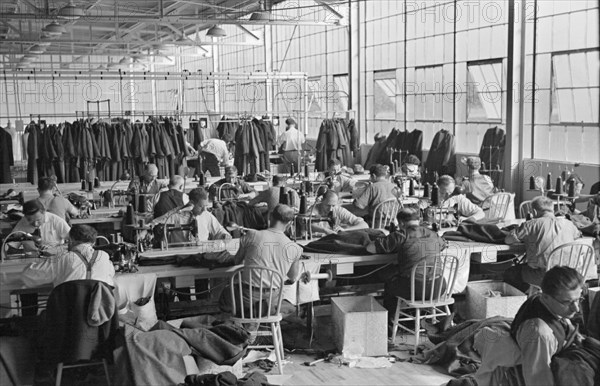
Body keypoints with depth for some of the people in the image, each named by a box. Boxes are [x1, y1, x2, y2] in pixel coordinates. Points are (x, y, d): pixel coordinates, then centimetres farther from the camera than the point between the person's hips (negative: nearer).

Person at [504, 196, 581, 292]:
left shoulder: (531, 224, -4)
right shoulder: (568, 224, 9)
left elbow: (508, 240, 0)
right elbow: (578, 235, 31)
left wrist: (526, 238, 20)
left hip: (542, 275, -6)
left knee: (509, 273, 18)